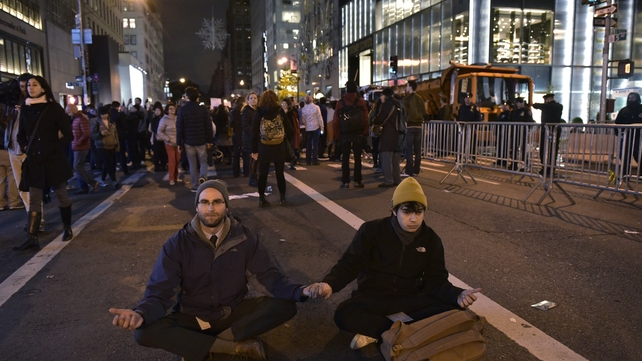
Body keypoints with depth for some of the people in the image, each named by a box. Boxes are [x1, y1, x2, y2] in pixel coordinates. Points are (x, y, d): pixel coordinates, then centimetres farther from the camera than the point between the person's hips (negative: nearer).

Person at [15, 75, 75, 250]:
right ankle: (32, 238, -1)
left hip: (54, 160, -4)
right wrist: (25, 148, 0)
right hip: (34, 161, 4)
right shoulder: (25, 109, 7)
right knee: (34, 200, 0)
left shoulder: (54, 108, -5)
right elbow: (21, 134, 17)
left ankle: (67, 228, 25)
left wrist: (53, 149, -13)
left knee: (61, 195, 9)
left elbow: (68, 134, -6)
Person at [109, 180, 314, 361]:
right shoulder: (177, 244, -11)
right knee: (145, 332, -29)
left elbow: (269, 275, -7)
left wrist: (300, 291, -26)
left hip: (235, 312, 1)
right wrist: (141, 314, -39)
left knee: (286, 306, -22)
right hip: (193, 318, -1)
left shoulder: (244, 237, -8)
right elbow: (161, 291, -15)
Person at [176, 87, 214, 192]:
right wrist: (210, 141, 3)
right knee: (203, 162, 13)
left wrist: (179, 143, 3)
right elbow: (209, 127, -5)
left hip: (188, 141, 0)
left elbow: (179, 128, -4)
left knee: (193, 164, 8)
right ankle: (203, 177, -14)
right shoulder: (203, 109, -4)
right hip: (201, 141, 0)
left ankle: (195, 186, 10)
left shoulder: (182, 110, -5)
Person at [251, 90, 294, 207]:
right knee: (280, 173, 11)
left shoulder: (259, 113, -3)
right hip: (279, 148, 0)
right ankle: (283, 197, 16)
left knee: (263, 174, 9)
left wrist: (254, 150, 0)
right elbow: (290, 131, -5)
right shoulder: (280, 112, -3)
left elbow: (254, 133, -5)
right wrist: (284, 137, 16)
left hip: (264, 148, 0)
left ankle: (261, 199, 12)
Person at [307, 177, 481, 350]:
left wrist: (457, 295, -28)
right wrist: (329, 284, -34)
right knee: (343, 315, -31)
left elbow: (436, 280, -5)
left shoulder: (431, 239, -4)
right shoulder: (371, 230, -12)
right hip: (373, 297, -2)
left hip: (410, 298, 3)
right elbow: (350, 264, -13)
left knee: (450, 309, -24)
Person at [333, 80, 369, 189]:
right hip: (358, 134, 0)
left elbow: (335, 121, -3)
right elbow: (365, 119, -6)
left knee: (345, 158, 5)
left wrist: (336, 136, 3)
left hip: (344, 134, 0)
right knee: (357, 157, 5)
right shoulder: (361, 102, -3)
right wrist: (365, 134, -2)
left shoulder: (340, 102, -1)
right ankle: (357, 181, 5)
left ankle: (345, 182, 5)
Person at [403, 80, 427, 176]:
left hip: (410, 125, -6)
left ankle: (409, 170, -6)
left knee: (409, 148, -4)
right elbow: (424, 113, 10)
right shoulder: (420, 98, 8)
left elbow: (405, 113, -9)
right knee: (417, 148, 9)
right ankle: (416, 169, 13)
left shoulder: (407, 99, -8)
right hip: (418, 125, 6)